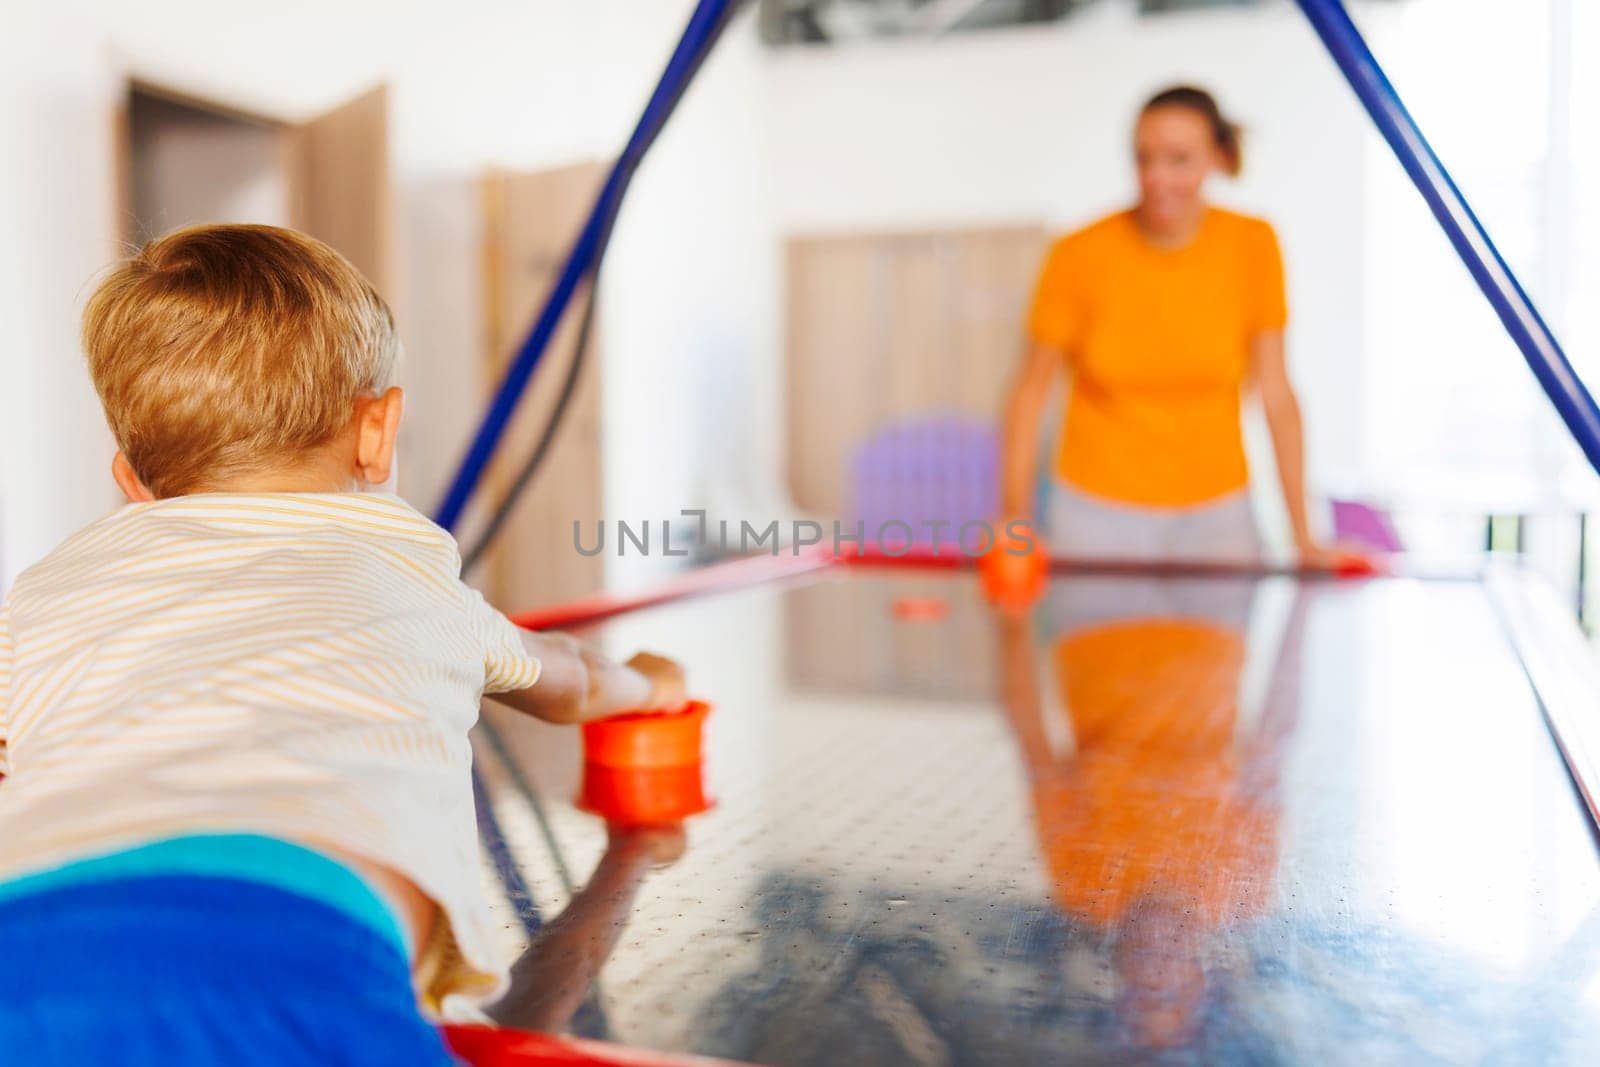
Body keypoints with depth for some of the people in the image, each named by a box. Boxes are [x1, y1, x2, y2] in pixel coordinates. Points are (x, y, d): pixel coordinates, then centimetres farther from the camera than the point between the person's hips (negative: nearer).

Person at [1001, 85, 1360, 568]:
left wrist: (1303, 535, -3)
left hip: (1215, 515, 2)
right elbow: (1032, 389, -5)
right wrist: (1013, 526, -9)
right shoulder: (1079, 256, -13)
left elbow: (1275, 393, -4)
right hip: (1097, 514, -1)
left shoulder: (1253, 245, -8)